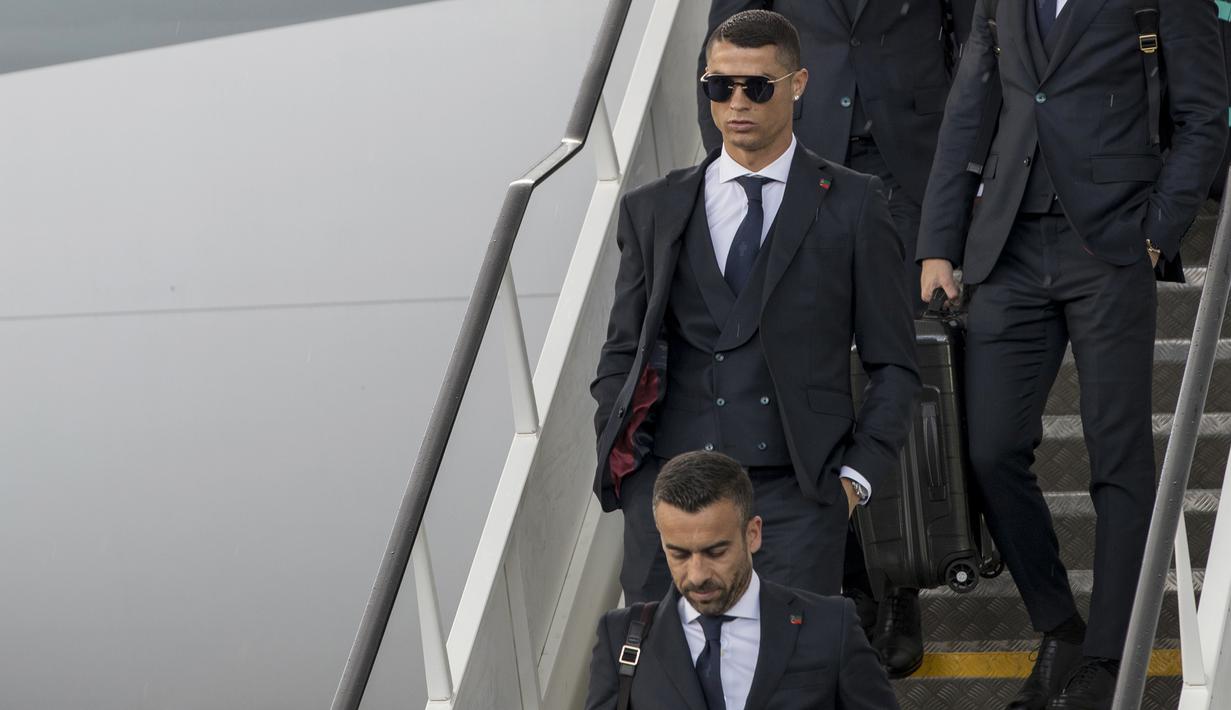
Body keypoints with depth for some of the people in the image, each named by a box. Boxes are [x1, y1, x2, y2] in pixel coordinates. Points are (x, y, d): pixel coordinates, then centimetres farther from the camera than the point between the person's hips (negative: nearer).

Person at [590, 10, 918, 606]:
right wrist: (617, 456, 3)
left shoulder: (851, 206, 8)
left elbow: (892, 362, 9)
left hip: (795, 490, -2)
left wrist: (859, 473, -2)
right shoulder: (653, 210, 16)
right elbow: (621, 354, 18)